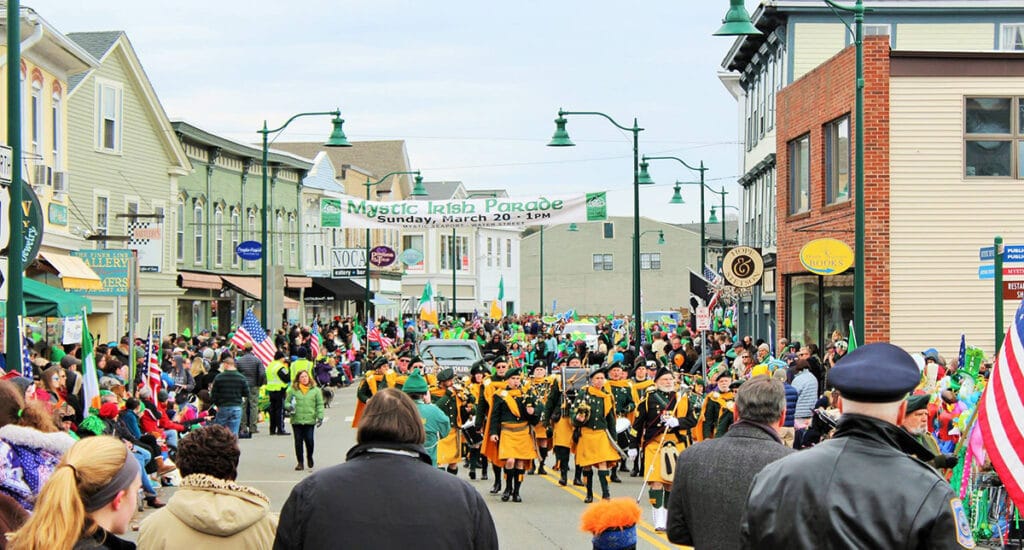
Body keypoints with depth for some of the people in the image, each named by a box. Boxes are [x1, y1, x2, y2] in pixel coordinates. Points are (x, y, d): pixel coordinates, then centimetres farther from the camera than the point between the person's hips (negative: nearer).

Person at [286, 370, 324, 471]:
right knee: (298, 441, 3)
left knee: (309, 440, -4)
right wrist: (289, 406, -11)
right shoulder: (292, 390, 4)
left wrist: (320, 417, -2)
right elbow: (287, 401, 11)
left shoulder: (315, 390, 5)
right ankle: (300, 462, 13)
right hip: (296, 420, 1)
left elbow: (320, 404, 6)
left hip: (310, 420, -1)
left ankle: (309, 457, 24)